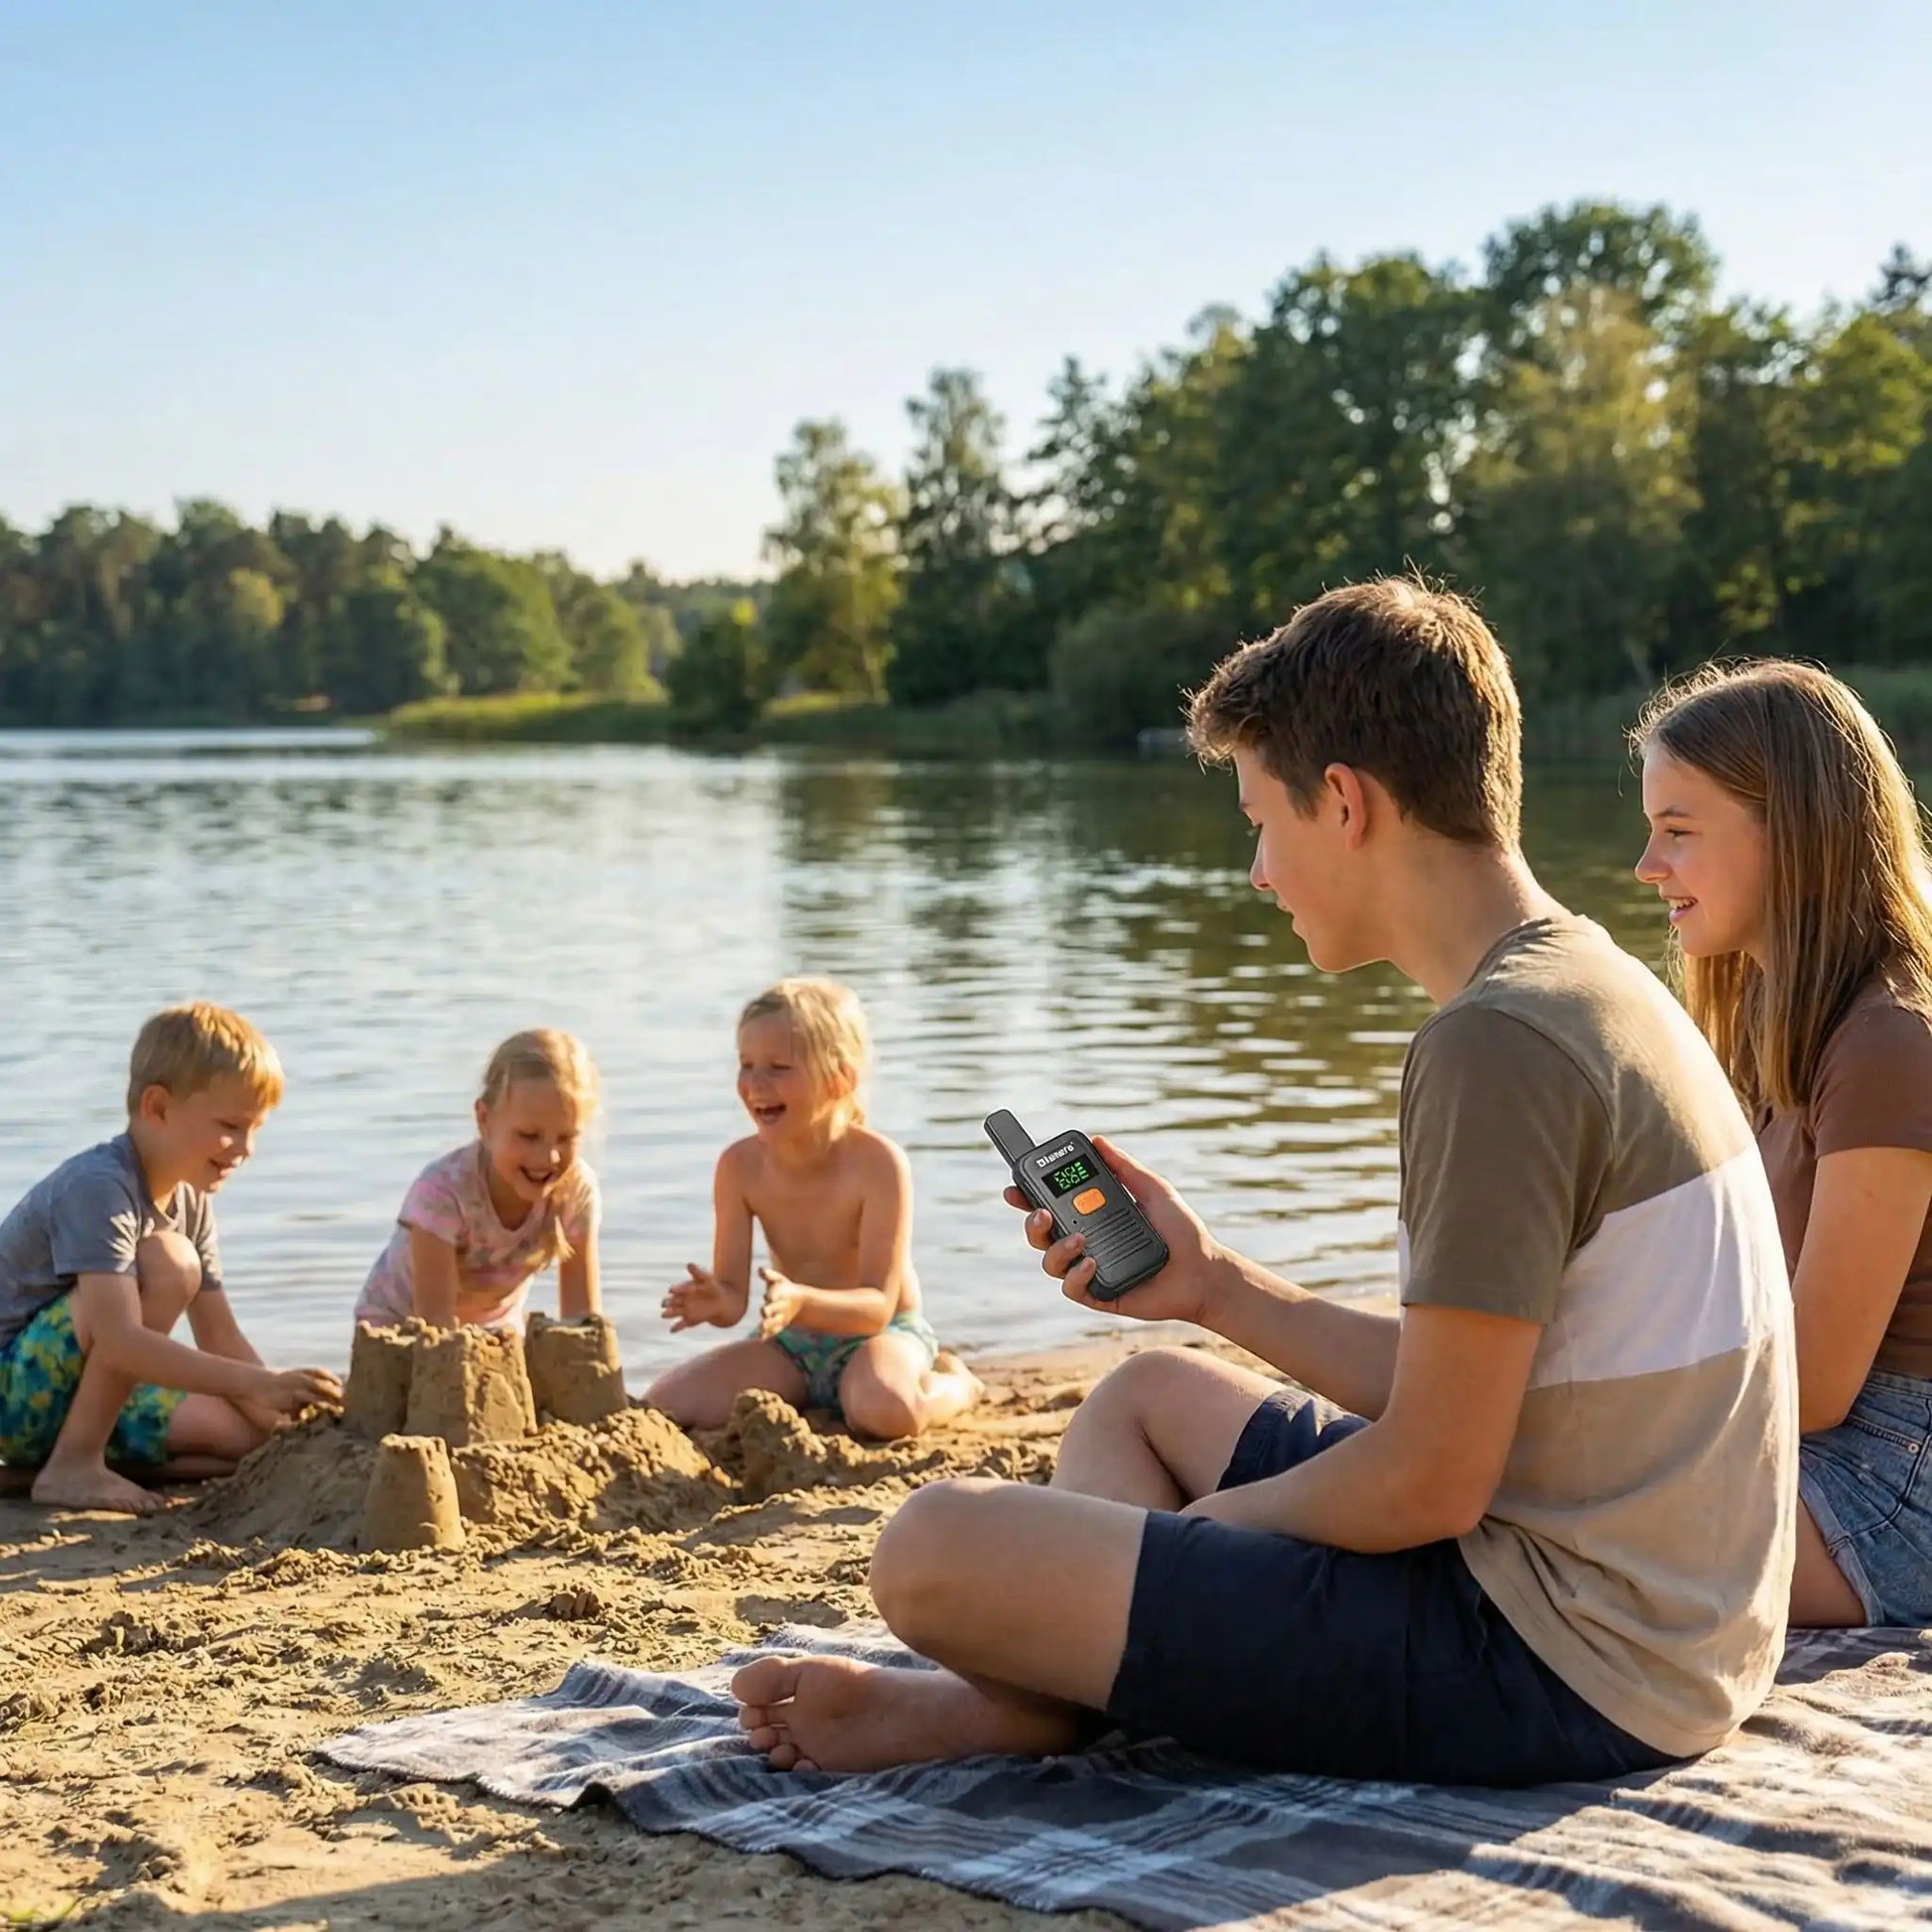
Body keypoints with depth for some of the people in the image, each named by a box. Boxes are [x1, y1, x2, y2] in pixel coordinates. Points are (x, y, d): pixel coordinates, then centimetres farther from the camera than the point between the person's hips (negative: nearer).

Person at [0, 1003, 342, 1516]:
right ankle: (71, 1466, -20)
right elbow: (120, 1340, -35)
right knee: (167, 1261, -26)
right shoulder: (98, 1187, -23)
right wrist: (261, 1383, -41)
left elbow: (221, 1340, 7)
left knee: (250, 1432, -4)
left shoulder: (189, 1200, 6)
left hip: (82, 1393, 8)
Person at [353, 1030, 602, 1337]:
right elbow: (436, 1320, -34)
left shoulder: (577, 1188, -23)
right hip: (398, 1325, -4)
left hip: (495, 1326, 4)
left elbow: (583, 1315, -19)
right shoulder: (442, 1190, -35)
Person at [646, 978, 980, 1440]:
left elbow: (877, 1306, -24)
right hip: (791, 1344, 5)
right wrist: (716, 1302, -34)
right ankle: (802, 1398, 10)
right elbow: (734, 1295, -9)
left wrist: (801, 1302, -44)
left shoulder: (878, 1163, -21)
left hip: (880, 1333, -4)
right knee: (663, 1407, -17)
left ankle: (952, 1383, -1)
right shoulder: (739, 1166, -9)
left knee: (886, 1410, -40)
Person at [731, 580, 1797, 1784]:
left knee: (937, 1550, -18)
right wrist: (1218, 1286, 14)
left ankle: (1050, 1708, 10)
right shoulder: (1589, 984, 10)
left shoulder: (1496, 1042, -22)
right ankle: (1000, 1704, 12)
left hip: (1563, 1669, -11)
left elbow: (1432, 1480, -21)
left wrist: (1202, 1519, -4)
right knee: (1150, 1393, 28)